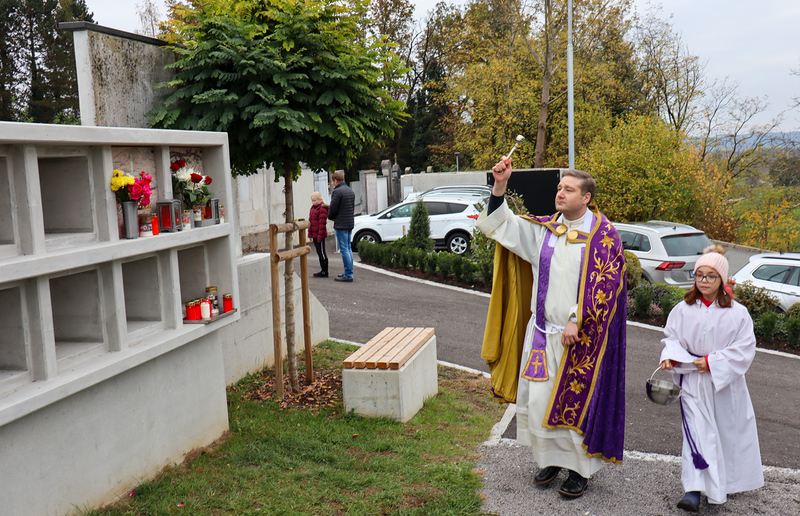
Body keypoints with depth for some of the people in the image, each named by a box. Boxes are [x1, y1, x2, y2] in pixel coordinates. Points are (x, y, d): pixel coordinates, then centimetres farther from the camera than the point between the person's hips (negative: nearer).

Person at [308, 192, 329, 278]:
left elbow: (322, 223, -18)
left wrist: (320, 235, -21)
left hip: (319, 235, -9)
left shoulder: (322, 209, -14)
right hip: (314, 235, 9)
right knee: (319, 252, 13)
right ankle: (322, 270, 20)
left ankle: (324, 272, -1)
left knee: (321, 252, -5)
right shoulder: (313, 208, 15)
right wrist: (310, 234, 17)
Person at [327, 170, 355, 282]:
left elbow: (333, 209, -15)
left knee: (344, 249, -7)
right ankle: (349, 272, 18)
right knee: (348, 248, 15)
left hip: (341, 225, -9)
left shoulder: (337, 192, -14)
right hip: (350, 223, 9)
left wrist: (330, 217, 7)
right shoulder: (350, 191, 14)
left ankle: (348, 275, -7)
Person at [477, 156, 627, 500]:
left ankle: (580, 467, 21)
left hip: (580, 335, -4)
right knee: (537, 398, 9)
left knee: (577, 402, 3)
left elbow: (604, 283, -12)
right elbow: (500, 226, 5)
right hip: (542, 330, 5)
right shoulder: (544, 229, 7)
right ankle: (551, 457, 29)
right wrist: (500, 186, -9)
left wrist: (577, 320, -17)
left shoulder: (603, 235, -6)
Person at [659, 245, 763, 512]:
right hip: (693, 382, 0)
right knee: (697, 433, -5)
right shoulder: (683, 310, -1)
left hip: (725, 384, 0)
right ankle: (694, 489, -7)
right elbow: (671, 337, 6)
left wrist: (712, 362, -15)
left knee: (728, 432, 14)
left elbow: (745, 349, -7)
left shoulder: (737, 313, -6)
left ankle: (728, 482, 36)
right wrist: (671, 357, -14)